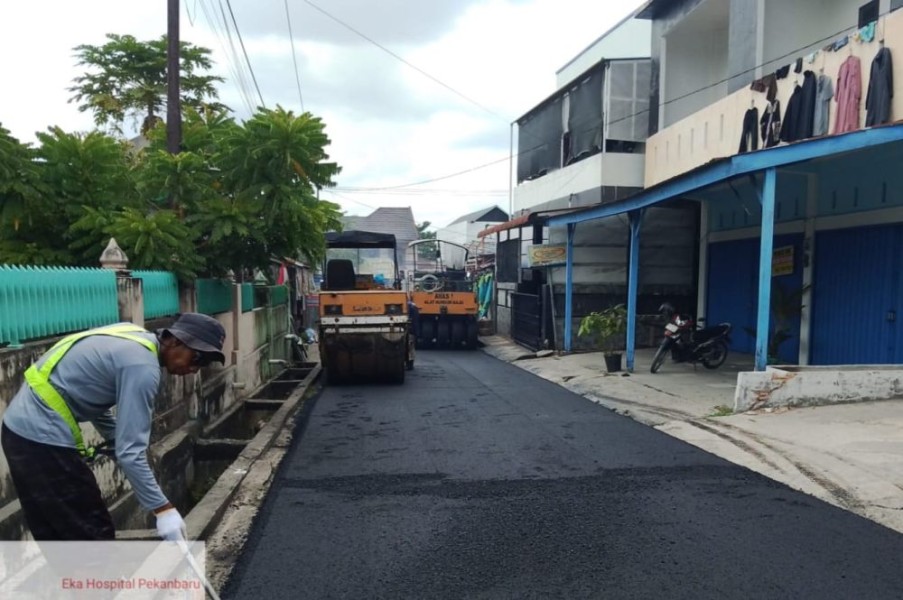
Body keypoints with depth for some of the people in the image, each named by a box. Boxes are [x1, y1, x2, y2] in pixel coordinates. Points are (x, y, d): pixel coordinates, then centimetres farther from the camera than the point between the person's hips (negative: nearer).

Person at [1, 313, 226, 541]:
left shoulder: (134, 338, 8)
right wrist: (163, 508, -17)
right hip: (43, 438, -10)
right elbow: (130, 452, -22)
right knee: (93, 535, 1)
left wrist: (115, 441, 14)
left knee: (56, 533, 20)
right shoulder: (142, 366, -21)